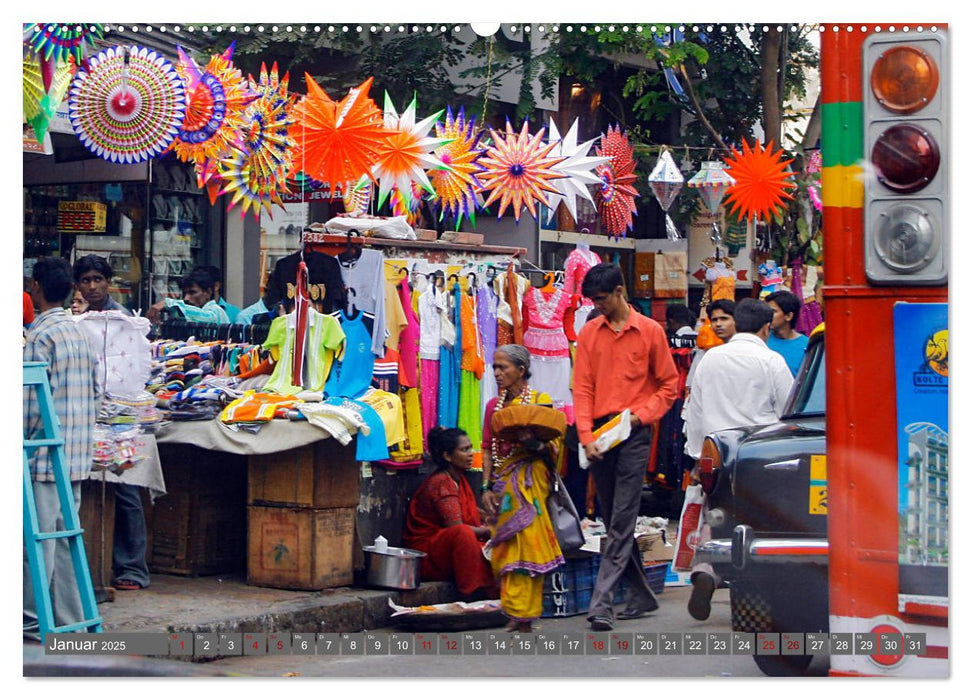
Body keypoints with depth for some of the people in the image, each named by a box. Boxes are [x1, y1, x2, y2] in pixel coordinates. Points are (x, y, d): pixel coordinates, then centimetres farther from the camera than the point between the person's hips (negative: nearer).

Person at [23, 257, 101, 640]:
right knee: (64, 536, 12)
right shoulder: (79, 332, 13)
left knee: (39, 537, -4)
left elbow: (32, 401, -16)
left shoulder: (40, 335, -13)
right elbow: (96, 391, 16)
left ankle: (33, 619, -1)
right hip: (77, 454, 8)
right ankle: (68, 620, 14)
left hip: (45, 453, -8)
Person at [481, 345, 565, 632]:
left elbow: (556, 446, -4)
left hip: (530, 481, -5)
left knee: (526, 543, -11)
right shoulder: (493, 405, 15)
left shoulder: (541, 401, -1)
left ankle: (522, 615, -11)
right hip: (503, 483, 5)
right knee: (504, 549, 2)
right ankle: (516, 614, 8)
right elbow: (487, 449, 13)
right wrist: (486, 487, 3)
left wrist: (535, 444, -24)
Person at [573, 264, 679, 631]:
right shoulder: (589, 333, 9)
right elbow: (582, 388, 5)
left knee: (621, 521, -10)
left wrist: (641, 415, -9)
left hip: (633, 435, -4)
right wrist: (586, 436, -7)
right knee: (614, 521, 10)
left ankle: (602, 602, -14)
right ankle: (641, 595, 22)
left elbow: (669, 384, 6)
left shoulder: (650, 331, 1)